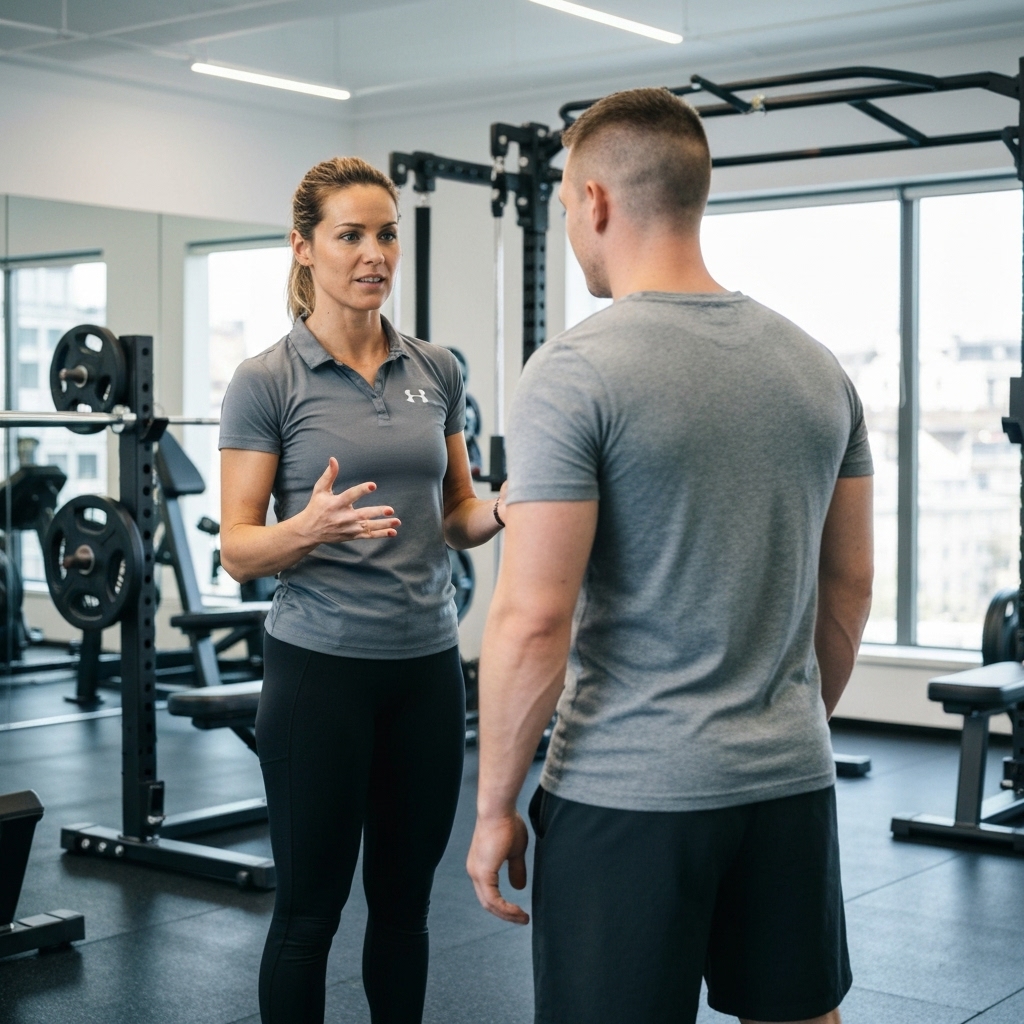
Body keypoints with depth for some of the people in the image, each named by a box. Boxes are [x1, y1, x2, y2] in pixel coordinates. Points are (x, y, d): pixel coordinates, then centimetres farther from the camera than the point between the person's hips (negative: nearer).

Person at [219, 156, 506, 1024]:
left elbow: (456, 515, 12)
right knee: (310, 906, 6)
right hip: (321, 666, -4)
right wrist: (311, 528, -29)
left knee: (405, 899, 15)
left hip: (428, 664, 4)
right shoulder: (267, 382, -6)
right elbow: (238, 552, -8)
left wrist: (502, 512, -11)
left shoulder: (437, 370, 7)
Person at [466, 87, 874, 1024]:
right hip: (793, 783, 6)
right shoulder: (815, 366, 5)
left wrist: (494, 805, -7)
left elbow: (534, 618, -17)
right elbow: (850, 584, 12)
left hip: (629, 796, -6)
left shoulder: (576, 373, -14)